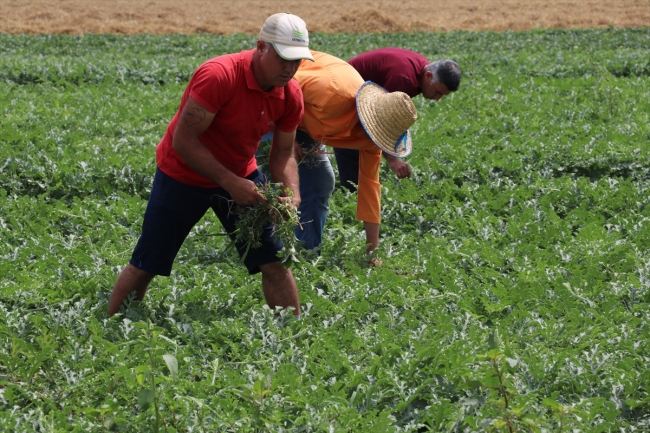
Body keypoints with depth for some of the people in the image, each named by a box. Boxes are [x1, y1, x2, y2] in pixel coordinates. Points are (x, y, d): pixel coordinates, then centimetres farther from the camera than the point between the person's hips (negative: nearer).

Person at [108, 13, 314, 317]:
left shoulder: (291, 95, -12)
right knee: (144, 266, 3)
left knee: (274, 262, -3)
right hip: (183, 175, -5)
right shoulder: (219, 75, -31)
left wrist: (292, 193, -19)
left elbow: (283, 153, 1)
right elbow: (183, 141, -28)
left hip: (241, 177, 5)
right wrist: (230, 183, -31)